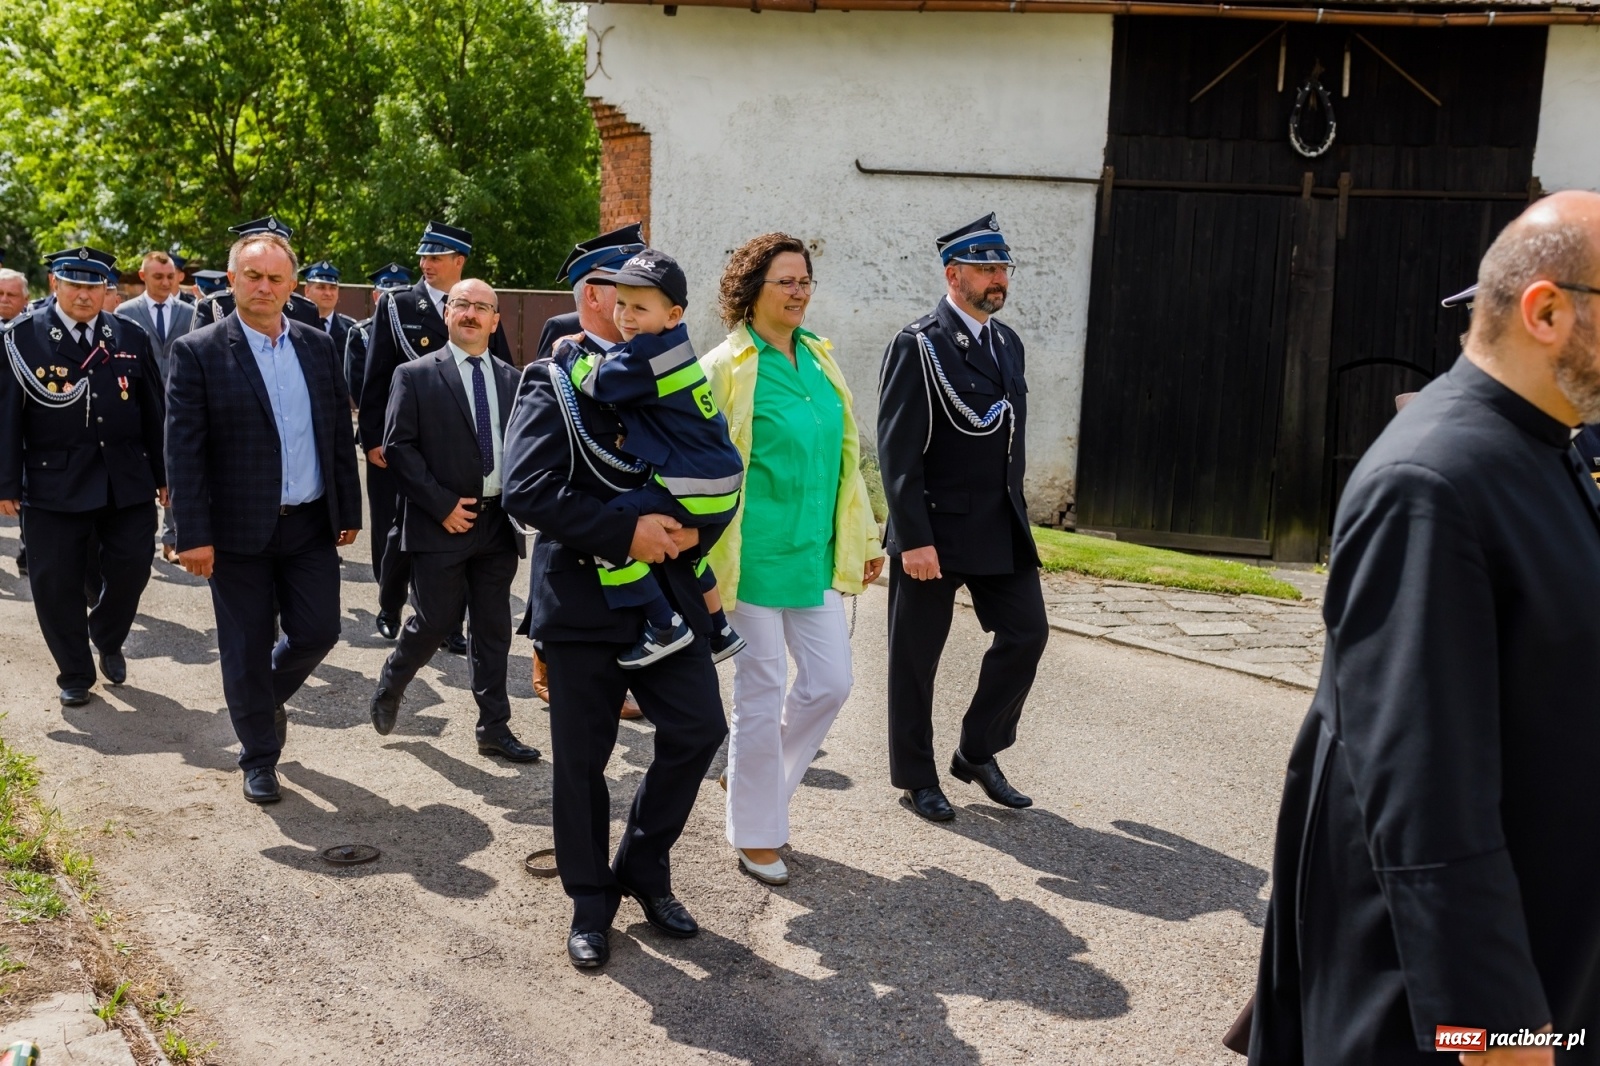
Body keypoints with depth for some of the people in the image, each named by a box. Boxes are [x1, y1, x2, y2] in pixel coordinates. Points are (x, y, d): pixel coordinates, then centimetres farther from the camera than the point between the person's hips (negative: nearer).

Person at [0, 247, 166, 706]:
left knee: (130, 570, 6)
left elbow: (154, 413, 8)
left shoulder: (131, 337, 5)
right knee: (56, 583, 4)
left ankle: (108, 641, 36)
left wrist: (165, 475, 8)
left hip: (128, 482, 2)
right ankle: (75, 674, 22)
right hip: (54, 484, -2)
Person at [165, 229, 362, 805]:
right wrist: (194, 534, -15)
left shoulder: (318, 346, 6)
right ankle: (259, 756, 25)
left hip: (311, 525, 4)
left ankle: (270, 697, 38)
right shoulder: (198, 352, -7)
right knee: (246, 649, 6)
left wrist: (349, 510, 8)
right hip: (240, 530, -3)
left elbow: (340, 432, 10)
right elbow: (184, 450, -10)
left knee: (317, 632, 6)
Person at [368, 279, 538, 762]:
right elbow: (398, 447, -7)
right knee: (436, 620, -1)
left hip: (499, 522, 4)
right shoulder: (415, 376, -2)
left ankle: (494, 728, 17)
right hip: (442, 522, -4)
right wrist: (442, 505, -13)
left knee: (493, 629, 8)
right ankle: (389, 687, 28)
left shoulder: (511, 379, 10)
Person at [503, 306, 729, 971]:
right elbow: (526, 491, -17)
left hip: (666, 595, 4)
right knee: (582, 756, 6)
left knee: (699, 728, -2)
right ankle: (591, 902, 24)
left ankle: (644, 868, 21)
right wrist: (625, 531, -21)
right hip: (581, 598, -4)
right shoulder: (554, 386, -5)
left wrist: (690, 527, -9)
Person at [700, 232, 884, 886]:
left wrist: (863, 539, 15)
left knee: (829, 683, 7)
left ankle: (754, 778, 31)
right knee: (762, 694, 2)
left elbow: (844, 455, 15)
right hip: (756, 557, -6)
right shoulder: (726, 368, -10)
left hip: (816, 556, 6)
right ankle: (755, 837, 18)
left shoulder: (820, 359, 10)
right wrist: (704, 564, -13)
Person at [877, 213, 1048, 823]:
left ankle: (978, 753, 23)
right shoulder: (918, 346, -12)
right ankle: (916, 777, 21)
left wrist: (1015, 511, 14)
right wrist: (913, 538, -20)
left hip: (1001, 527, 7)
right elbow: (897, 451, -16)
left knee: (1026, 633, 5)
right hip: (935, 528, -7)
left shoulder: (1008, 343, 11)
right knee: (916, 656, 5)